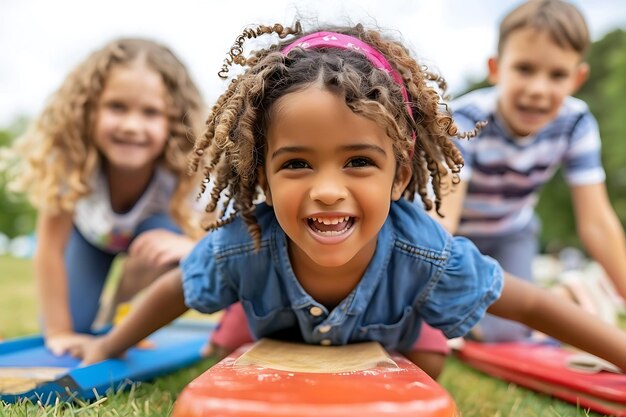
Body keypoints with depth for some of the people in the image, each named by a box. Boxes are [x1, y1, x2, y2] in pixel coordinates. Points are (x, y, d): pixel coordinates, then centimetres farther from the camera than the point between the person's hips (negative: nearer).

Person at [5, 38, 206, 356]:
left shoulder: (181, 172, -38)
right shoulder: (70, 158, -38)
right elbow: (49, 251, -31)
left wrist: (188, 245, -57)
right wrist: (59, 333, -27)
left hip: (149, 226, 0)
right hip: (87, 230, 0)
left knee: (162, 245, -33)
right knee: (74, 323, -12)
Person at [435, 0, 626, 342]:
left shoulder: (576, 124, -23)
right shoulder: (464, 119, -34)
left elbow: (596, 222, -21)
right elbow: (444, 217, -42)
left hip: (510, 234, 3)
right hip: (455, 233, -2)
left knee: (509, 332, -8)